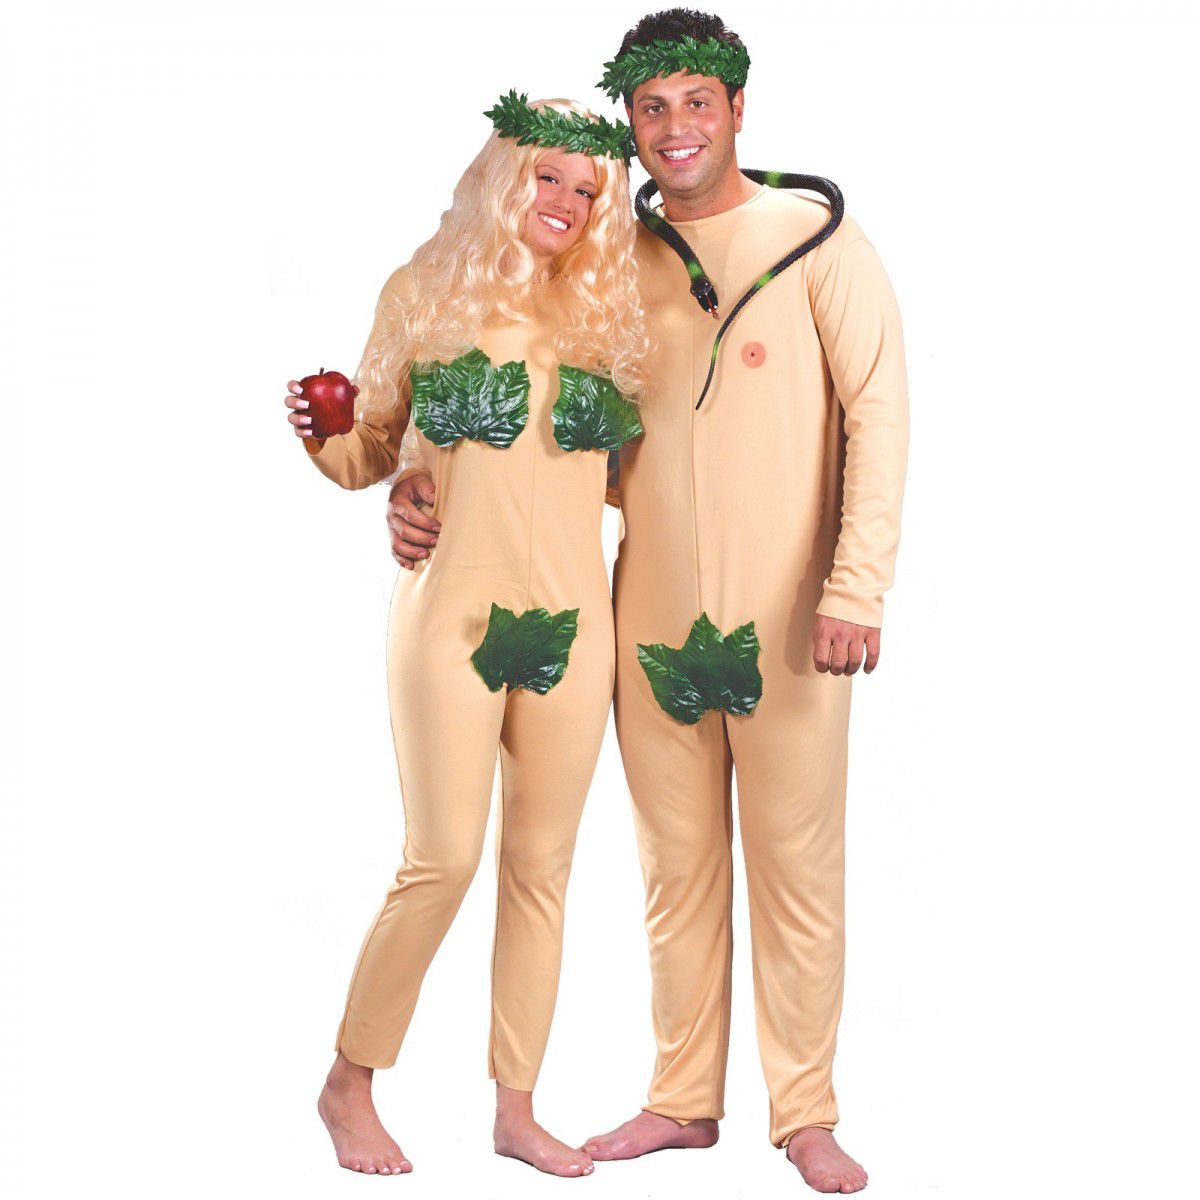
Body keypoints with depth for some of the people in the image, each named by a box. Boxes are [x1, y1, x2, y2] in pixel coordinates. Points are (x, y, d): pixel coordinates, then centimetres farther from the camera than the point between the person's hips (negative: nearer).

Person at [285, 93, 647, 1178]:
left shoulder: (606, 315, 10)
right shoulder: (425, 296, 4)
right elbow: (374, 455, 7)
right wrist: (318, 439, -12)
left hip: (573, 621, 3)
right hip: (453, 612, -3)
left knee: (542, 864, 7)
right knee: (443, 860, -6)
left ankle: (517, 1108, 18)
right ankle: (350, 1084, 14)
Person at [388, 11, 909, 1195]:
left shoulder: (819, 241, -4)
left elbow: (877, 415, -7)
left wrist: (856, 588, -15)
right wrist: (418, 483, -3)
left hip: (786, 619, -4)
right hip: (653, 616, 4)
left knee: (797, 868, 4)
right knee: (677, 868, 12)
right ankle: (683, 1099, 25)